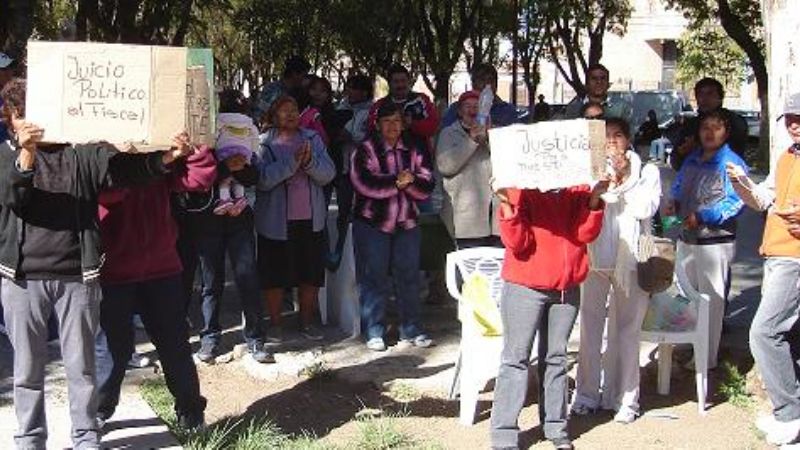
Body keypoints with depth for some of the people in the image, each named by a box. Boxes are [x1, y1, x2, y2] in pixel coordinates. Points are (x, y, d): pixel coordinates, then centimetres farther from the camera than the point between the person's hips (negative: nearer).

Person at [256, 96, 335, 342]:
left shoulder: (312, 138, 6)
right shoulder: (264, 143, -5)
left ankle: (307, 322, 25)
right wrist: (292, 162, -25)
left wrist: (309, 161, -21)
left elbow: (328, 174, -3)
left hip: (311, 219, 3)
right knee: (274, 276, 6)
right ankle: (275, 324, 22)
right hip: (276, 221, -3)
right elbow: (262, 179, -18)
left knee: (310, 275, 10)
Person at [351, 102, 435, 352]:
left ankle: (411, 330, 16)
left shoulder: (414, 150, 6)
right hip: (372, 222, -3)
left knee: (408, 276, 7)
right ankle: (374, 332, 9)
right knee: (374, 278, 1)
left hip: (406, 223, 3)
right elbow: (365, 183, -19)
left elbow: (427, 187, -2)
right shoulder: (366, 150, -4)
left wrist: (410, 181, -22)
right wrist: (397, 181, -21)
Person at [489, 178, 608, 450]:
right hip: (525, 287, -4)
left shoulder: (578, 190, 5)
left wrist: (595, 199, -15)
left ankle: (555, 427, 21)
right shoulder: (521, 191, -7)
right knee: (516, 358, -1)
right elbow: (517, 242, -13)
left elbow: (585, 233, -4)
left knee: (556, 358, 11)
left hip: (567, 288, 4)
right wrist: (507, 206, -26)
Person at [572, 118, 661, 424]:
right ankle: (587, 395, 13)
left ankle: (625, 398, 7)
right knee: (590, 326, 4)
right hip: (595, 257, 2)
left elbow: (646, 209, -6)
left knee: (626, 329, 0)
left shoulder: (647, 172, 8)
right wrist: (608, 183, -10)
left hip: (630, 259, -1)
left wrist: (623, 180, -6)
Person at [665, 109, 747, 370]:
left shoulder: (732, 163, -12)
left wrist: (702, 217, -22)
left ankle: (707, 358, 10)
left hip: (715, 243, -7)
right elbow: (678, 187, 23)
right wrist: (673, 204, 2)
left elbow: (736, 203, -18)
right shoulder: (691, 161, 11)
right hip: (686, 239, 8)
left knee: (711, 300, 1)